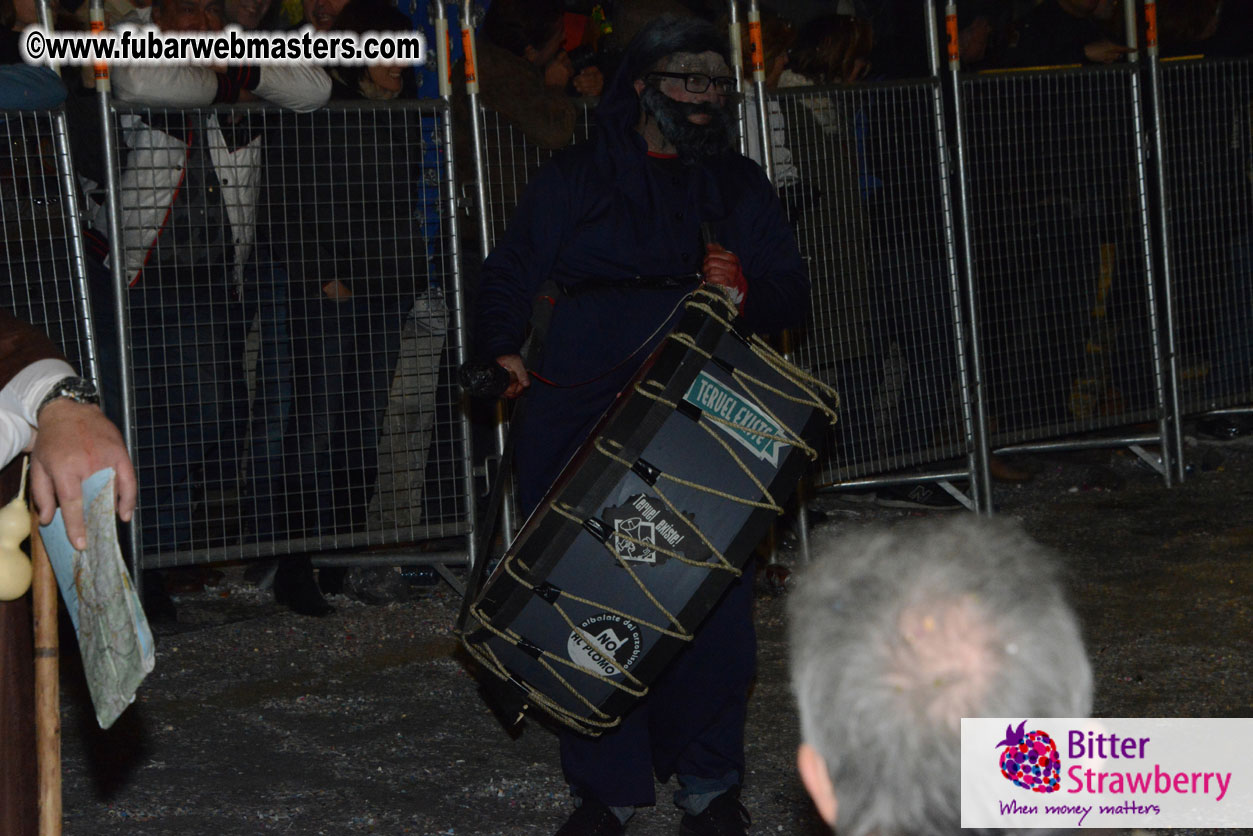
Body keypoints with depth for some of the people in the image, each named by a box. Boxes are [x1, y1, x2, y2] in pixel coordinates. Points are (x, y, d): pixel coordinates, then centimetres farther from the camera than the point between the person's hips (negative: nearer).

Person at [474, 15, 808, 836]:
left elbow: (792, 296, 12)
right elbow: (510, 274, 11)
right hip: (583, 415, -1)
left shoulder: (739, 186, 16)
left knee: (714, 600, -3)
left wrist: (746, 287, -9)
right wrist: (504, 347, -5)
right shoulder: (575, 180, 11)